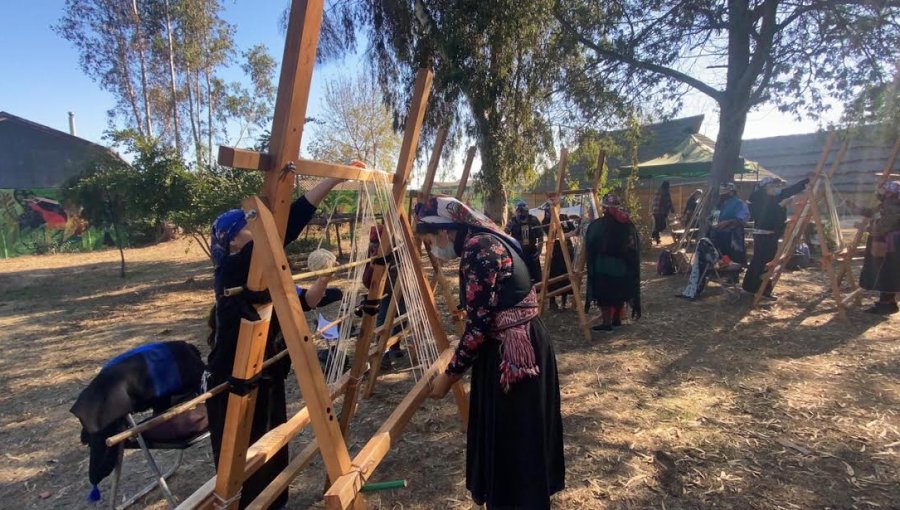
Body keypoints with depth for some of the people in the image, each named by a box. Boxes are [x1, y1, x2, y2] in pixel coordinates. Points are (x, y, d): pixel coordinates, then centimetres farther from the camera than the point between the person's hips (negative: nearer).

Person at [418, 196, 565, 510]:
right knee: (508, 438, 23)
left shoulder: (476, 250, -20)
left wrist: (449, 375, -10)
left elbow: (479, 325, -22)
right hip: (515, 348, 10)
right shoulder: (486, 241, 10)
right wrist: (459, 365, 21)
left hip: (512, 353, -10)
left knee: (512, 441, 7)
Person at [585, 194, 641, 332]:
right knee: (620, 293, 17)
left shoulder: (597, 225, -13)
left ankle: (606, 322, 6)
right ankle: (617, 319, 27)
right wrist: (631, 265, 14)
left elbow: (590, 248, -8)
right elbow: (636, 248, 6)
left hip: (604, 267, -5)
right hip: (623, 266, 5)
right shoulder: (628, 224, 1)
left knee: (605, 295, 3)